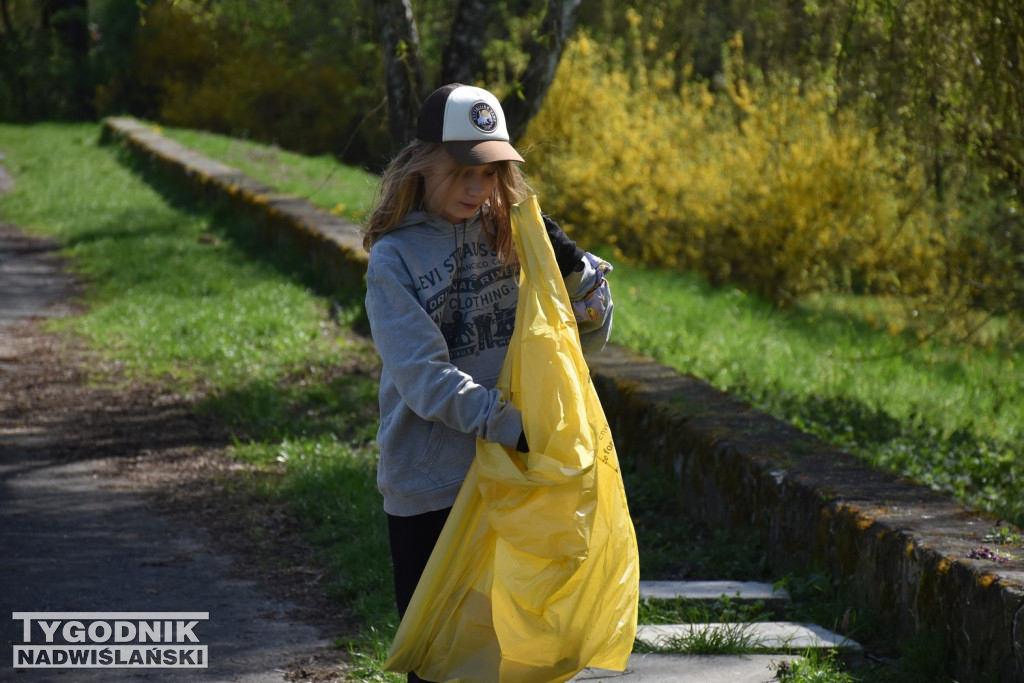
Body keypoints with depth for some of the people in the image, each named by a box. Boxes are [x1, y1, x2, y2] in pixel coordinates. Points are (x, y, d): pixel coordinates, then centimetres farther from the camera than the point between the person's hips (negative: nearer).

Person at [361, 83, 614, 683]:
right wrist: (513, 427, -27)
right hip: (429, 489, -3)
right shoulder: (394, 258, -6)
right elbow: (425, 377, -16)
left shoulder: (514, 236, 5)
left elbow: (590, 337, 7)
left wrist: (574, 269, -12)